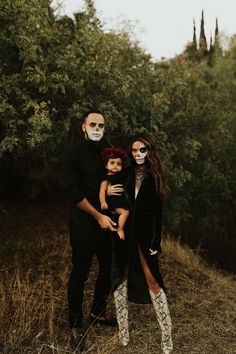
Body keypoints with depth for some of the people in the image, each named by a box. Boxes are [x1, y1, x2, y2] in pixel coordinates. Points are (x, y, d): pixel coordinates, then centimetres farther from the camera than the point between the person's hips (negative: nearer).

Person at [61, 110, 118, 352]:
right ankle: (75, 325, 24)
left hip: (108, 221, 6)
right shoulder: (74, 153, -9)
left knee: (109, 269, 15)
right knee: (79, 274, 4)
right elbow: (72, 192, -15)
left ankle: (98, 312, 37)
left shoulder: (108, 151, 7)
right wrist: (98, 216, -16)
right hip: (84, 224, -6)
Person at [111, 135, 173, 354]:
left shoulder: (154, 177, -1)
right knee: (120, 279, 9)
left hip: (145, 234, -2)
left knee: (152, 281, 0)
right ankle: (123, 332, 26)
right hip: (124, 232, 3)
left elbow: (157, 212, -3)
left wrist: (156, 241, -7)